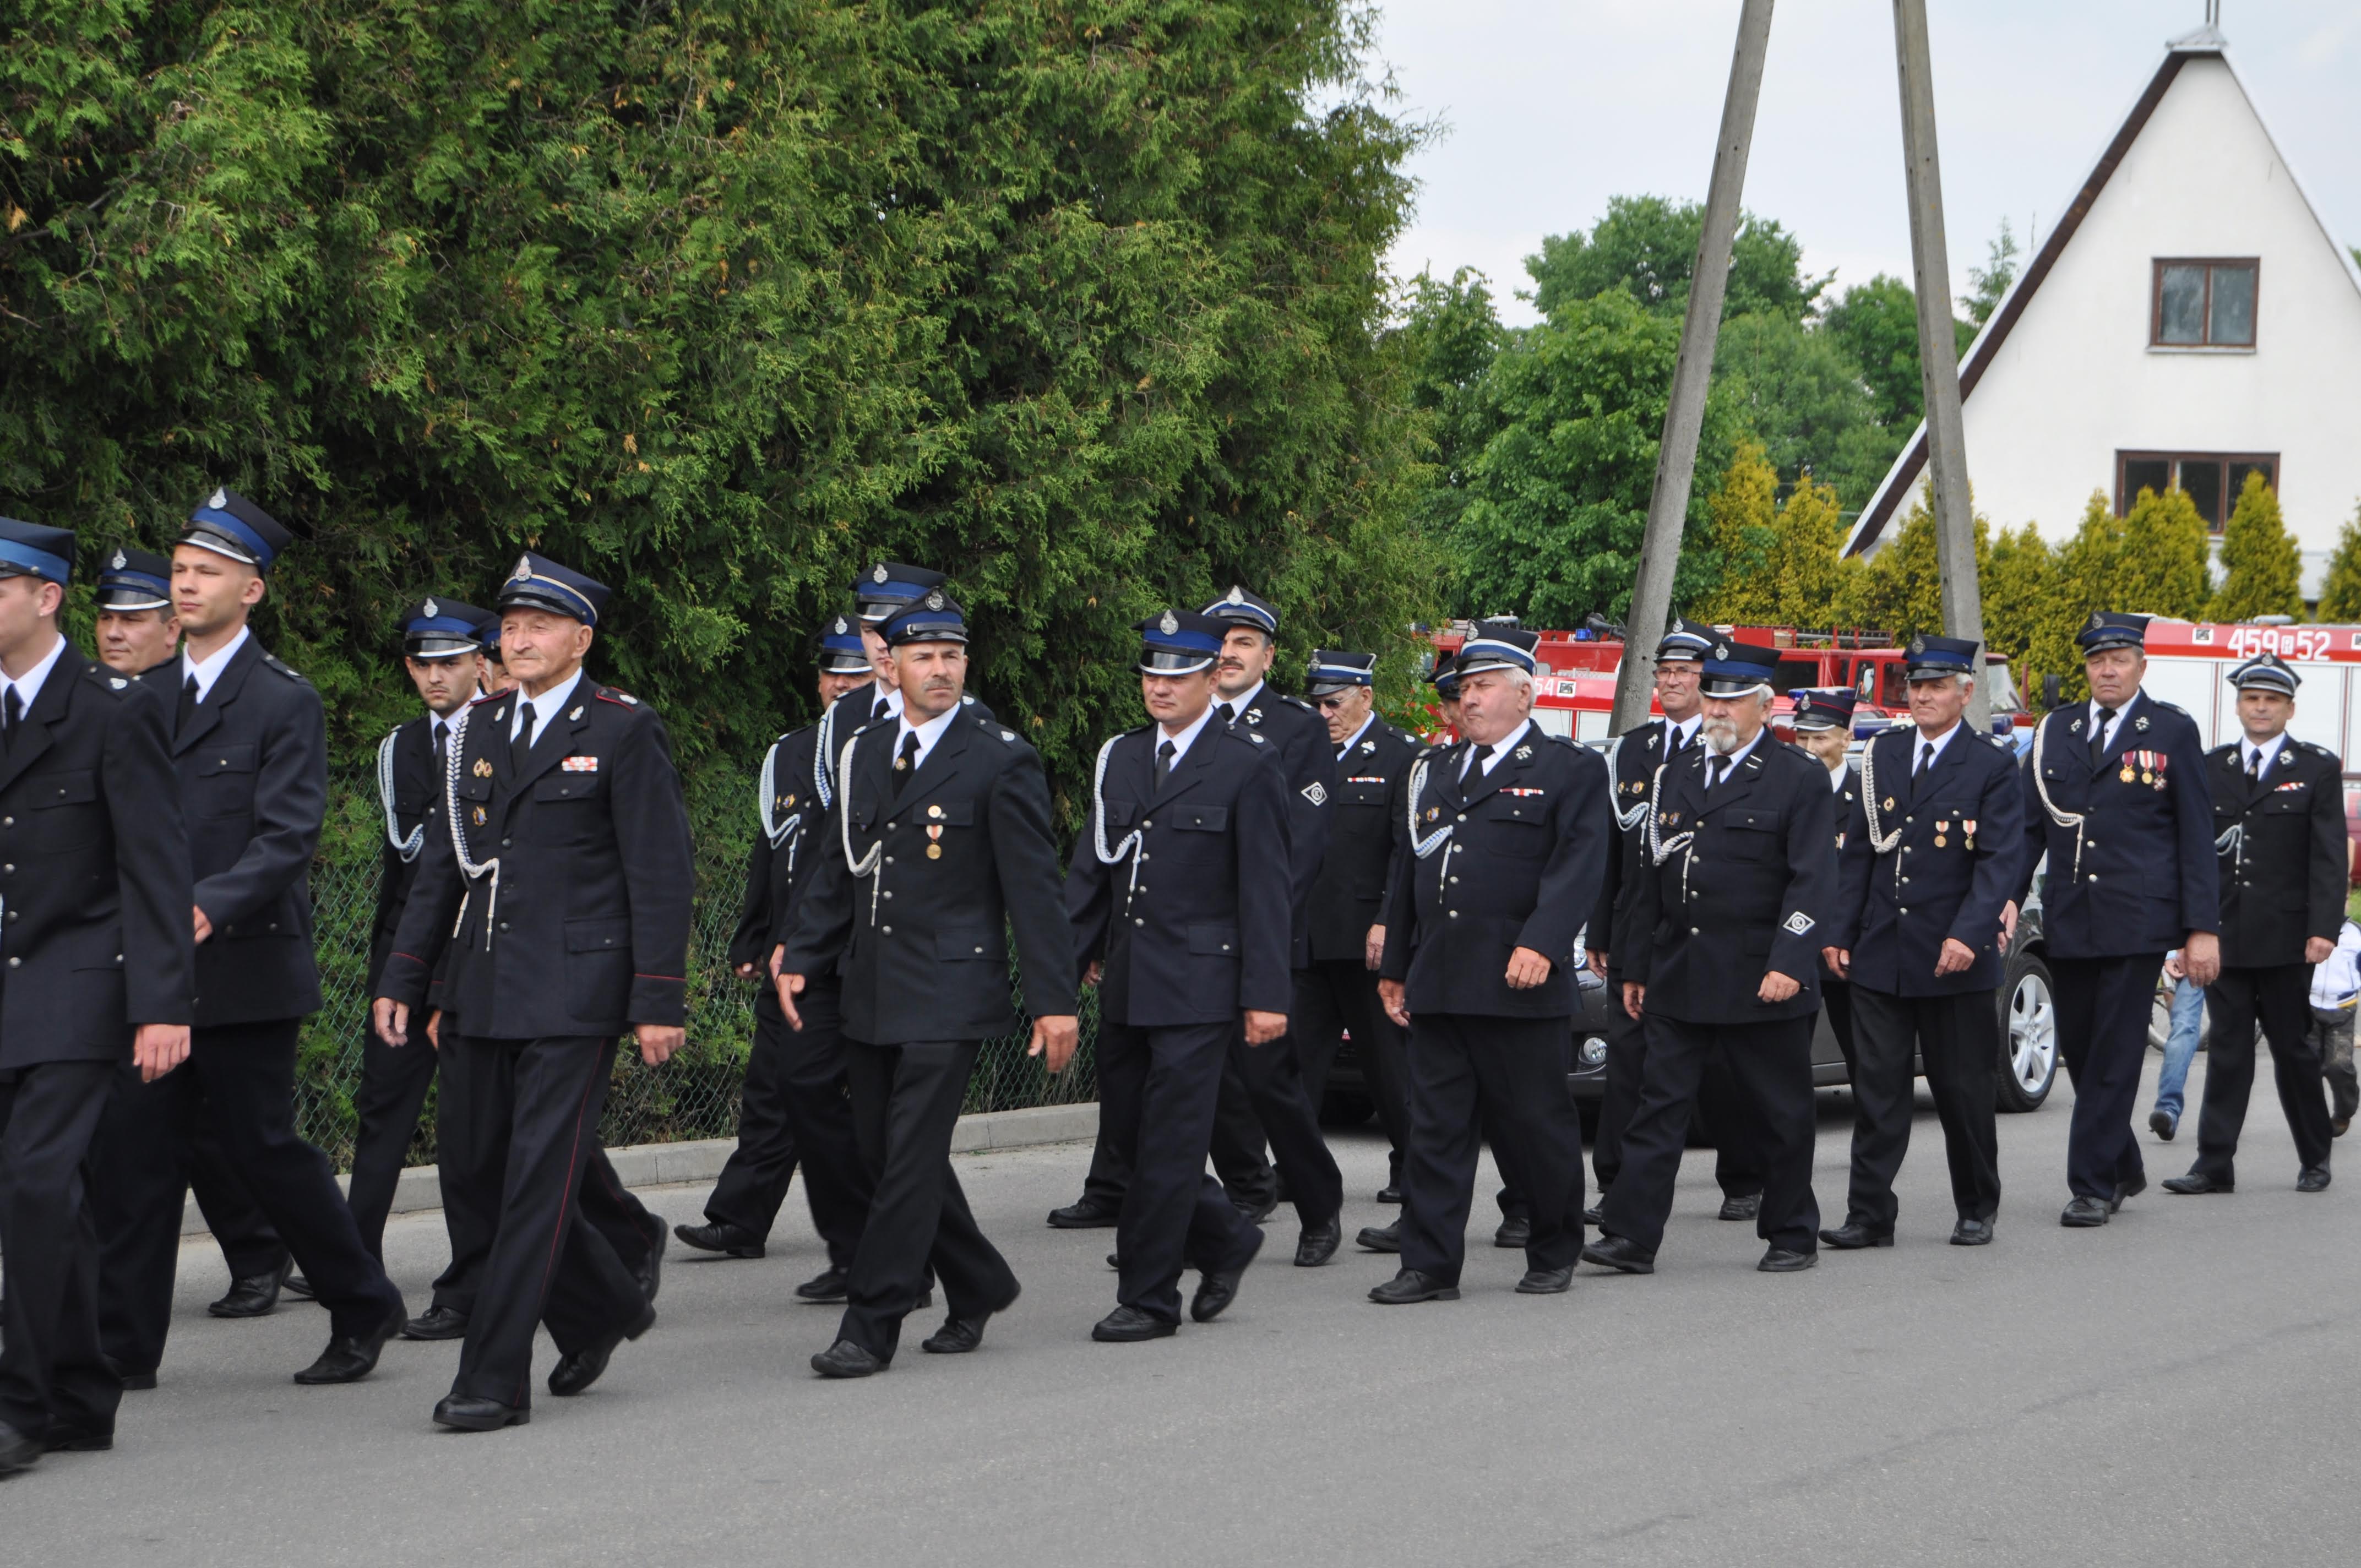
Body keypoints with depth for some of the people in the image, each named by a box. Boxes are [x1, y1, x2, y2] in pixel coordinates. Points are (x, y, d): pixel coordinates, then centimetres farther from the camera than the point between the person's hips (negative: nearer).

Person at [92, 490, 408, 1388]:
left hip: (244, 972, -6)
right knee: (133, 1151, 1)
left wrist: (209, 907, -29)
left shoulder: (284, 703, -6)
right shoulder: (153, 698, 14)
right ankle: (123, 1347, 5)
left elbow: (287, 838, -15)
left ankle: (363, 1306, 18)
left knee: (263, 1148, 0)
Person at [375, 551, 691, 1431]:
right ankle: (605, 1308, 29)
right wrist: (404, 978, 10)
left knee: (538, 1179, -8)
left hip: (573, 994, -7)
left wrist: (658, 1002, -11)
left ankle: (495, 1381, -5)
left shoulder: (624, 732, -4)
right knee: (482, 1173, 9)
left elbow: (661, 877, -6)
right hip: (480, 993, 7)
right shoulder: (481, 730, 14)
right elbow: (443, 863, 17)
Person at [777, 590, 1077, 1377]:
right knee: (885, 1155, 10)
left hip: (950, 996, -6)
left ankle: (872, 1325, -6)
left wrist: (1056, 1000, -9)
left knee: (910, 1157, -9)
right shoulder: (863, 753, 12)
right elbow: (837, 868, 19)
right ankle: (978, 1286, 28)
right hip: (871, 994, 6)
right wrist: (800, 958, 8)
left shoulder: (1001, 759, -5)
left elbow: (1034, 888, -6)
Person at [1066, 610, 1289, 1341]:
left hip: (1199, 985, -7)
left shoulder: (1247, 764, -5)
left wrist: (1267, 993, -11)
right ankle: (1224, 1240, 29)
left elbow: (1266, 888, -7)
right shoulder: (1120, 758, 12)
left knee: (1168, 1145, -6)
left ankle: (1149, 1298, 2)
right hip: (1125, 985, 7)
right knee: (1124, 1141, 10)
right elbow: (1090, 869, 13)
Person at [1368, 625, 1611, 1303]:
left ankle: (1553, 1257, 18)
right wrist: (1394, 967, 17)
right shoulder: (1434, 774, 20)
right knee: (1436, 1127, 2)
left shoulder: (1569, 771, 2)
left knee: (1538, 1127, 3)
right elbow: (1406, 874, 22)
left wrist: (1542, 944, -23)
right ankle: (1430, 1267, 2)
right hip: (1437, 986, 5)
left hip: (1520, 987, -5)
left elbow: (1578, 866, -10)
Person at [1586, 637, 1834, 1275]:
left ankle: (1793, 1236, 16)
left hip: (1762, 982, -5)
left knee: (1778, 1115, 5)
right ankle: (1631, 1236, -3)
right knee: (1659, 1107, -1)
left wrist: (1790, 963, -20)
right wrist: (1636, 968, 14)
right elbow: (1651, 878, 17)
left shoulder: (1801, 780, -3)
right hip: (1678, 979, 5)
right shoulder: (1676, 776, 14)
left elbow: (1813, 881, -10)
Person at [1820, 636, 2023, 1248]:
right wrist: (1839, 932, 5)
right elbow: (1856, 851, 12)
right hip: (1879, 956, 3)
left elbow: (1999, 860, -10)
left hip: (1956, 961, -3)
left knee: (1965, 1090, 5)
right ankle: (1869, 1215, 3)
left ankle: (1976, 1211, 19)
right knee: (1877, 1087, 1)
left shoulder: (1993, 767, -2)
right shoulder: (1881, 755, 11)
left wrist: (1968, 935, -22)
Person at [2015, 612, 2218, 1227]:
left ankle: (2092, 1186, -1)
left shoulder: (2173, 732, 1)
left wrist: (2202, 927, -6)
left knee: (2115, 1055, -5)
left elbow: (2196, 836, 0)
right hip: (2068, 922, 4)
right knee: (2078, 1052, 10)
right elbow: (2029, 826, 12)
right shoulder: (2054, 731, 11)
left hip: (2138, 921, -4)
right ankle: (2124, 1168, 28)